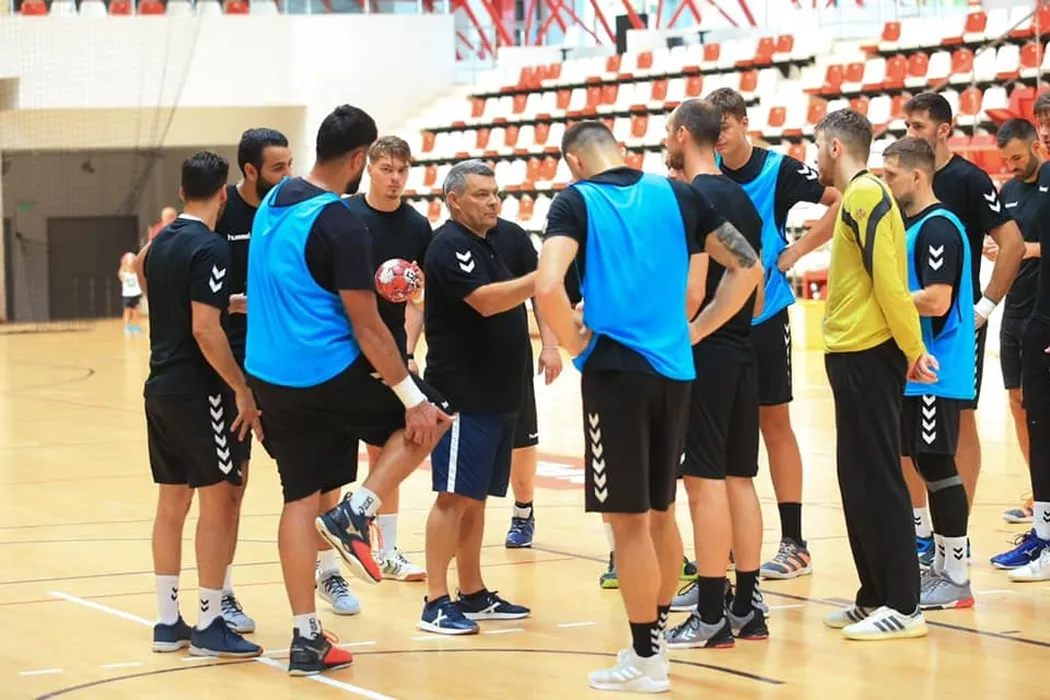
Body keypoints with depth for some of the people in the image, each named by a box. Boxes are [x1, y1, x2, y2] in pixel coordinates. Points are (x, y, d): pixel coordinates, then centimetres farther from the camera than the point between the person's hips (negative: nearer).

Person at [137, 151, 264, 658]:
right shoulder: (210, 247, -15)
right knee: (217, 501, -2)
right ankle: (209, 626, 0)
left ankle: (168, 622, 16)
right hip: (198, 390, -8)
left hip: (160, 386, 8)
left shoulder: (160, 243, 10)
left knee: (172, 501, 12)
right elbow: (205, 329, -20)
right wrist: (242, 390, -16)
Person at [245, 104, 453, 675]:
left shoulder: (274, 201, 8)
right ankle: (355, 514, 0)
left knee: (300, 499, 11)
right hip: (329, 374, -7)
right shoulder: (341, 223, -16)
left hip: (270, 375, 7)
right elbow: (366, 327, -16)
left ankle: (306, 638, 10)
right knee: (430, 416, 13)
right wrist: (413, 400, -11)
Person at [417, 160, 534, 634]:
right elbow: (485, 300, -25)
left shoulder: (489, 243, 18)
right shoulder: (450, 247, -11)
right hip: (462, 395, -9)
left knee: (476, 498, 12)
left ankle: (473, 594, 18)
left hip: (497, 395, 9)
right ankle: (436, 603, -8)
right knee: (455, 496, -9)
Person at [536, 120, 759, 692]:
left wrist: (575, 343, -5)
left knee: (628, 520, 3)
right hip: (673, 368, 5)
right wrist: (694, 329, 13)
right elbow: (748, 266, 9)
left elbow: (548, 287, -21)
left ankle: (645, 660, 8)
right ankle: (655, 640, 27)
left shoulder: (576, 201, -5)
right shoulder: (675, 194, 8)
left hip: (615, 370, -5)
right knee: (659, 511, 18)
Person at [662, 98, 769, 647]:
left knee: (706, 479, -7)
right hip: (741, 352, 9)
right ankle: (747, 606, 14)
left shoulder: (692, 198, -13)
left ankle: (711, 616, -6)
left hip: (703, 355, -9)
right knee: (738, 479, 11)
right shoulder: (741, 197, 14)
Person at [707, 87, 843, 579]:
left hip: (764, 316, -4)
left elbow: (841, 201, -11)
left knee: (773, 421, 0)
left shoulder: (778, 169, -8)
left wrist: (796, 251, -12)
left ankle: (793, 544, 4)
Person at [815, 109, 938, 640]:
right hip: (855, 354, 10)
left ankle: (902, 607, -4)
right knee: (859, 479, 13)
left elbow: (889, 280, -19)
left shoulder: (865, 195, -14)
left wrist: (912, 350, -19)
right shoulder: (857, 197, 17)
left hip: (868, 356, -10)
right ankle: (875, 598, 19)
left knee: (875, 480, -7)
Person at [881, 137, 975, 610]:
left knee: (937, 466, -6)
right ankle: (940, 566, 20)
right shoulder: (911, 226, 15)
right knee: (926, 466, 13)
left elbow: (936, 300, -23)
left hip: (936, 375, -10)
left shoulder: (938, 228, -15)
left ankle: (956, 578, -1)